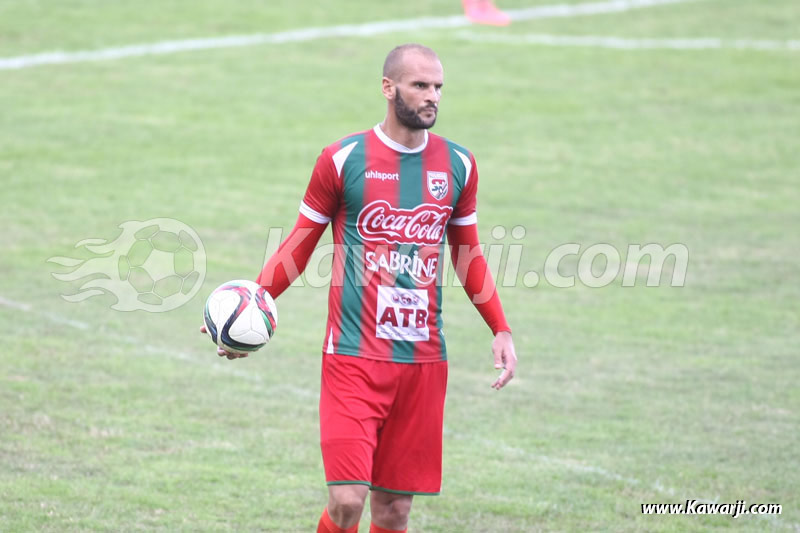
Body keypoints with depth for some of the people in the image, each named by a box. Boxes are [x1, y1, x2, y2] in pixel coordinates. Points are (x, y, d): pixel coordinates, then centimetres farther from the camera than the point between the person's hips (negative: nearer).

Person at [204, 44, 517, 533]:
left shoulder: (458, 165, 8)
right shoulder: (344, 159, -3)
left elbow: (469, 257, 20)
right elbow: (300, 245, 5)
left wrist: (502, 331, 12)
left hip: (423, 361, 3)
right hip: (355, 356, -3)